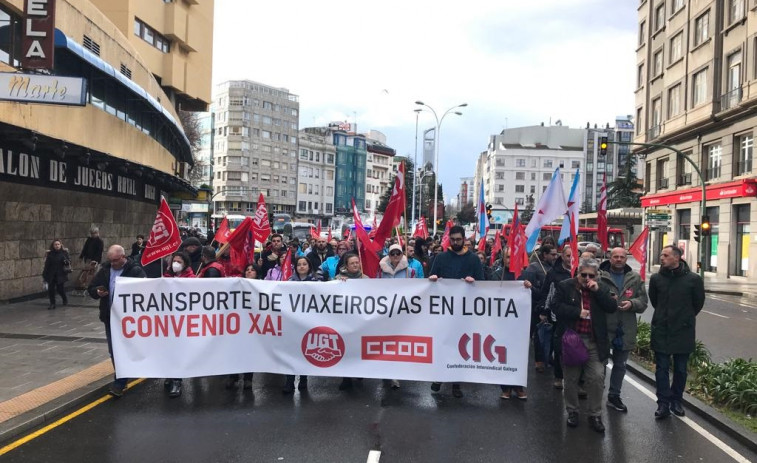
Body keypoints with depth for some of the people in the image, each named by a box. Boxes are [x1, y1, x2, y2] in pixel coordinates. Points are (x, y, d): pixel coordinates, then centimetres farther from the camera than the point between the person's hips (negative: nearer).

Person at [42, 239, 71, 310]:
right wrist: (44, 275, 6)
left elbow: (69, 261, -1)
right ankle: (52, 304, 14)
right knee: (51, 289, 0)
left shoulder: (64, 252, -1)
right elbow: (47, 265, 6)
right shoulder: (50, 253, 3)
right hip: (51, 275, 2)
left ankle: (65, 300, 27)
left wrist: (66, 261, -24)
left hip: (61, 275, -2)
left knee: (60, 289, -2)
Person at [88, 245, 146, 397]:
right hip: (110, 317, 6)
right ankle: (122, 378, 28)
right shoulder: (104, 270, 7)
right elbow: (91, 288, 12)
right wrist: (97, 292, -10)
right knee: (113, 350, 13)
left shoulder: (135, 271, -11)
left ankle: (120, 383, -2)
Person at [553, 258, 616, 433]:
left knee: (597, 378, -1)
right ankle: (572, 412, 26)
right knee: (571, 379, 10)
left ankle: (595, 415, 13)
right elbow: (556, 307, -9)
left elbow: (612, 307, -5)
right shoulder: (564, 286, -2)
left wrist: (598, 290, -14)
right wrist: (578, 312, -16)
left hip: (594, 342, 1)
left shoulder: (602, 288, 6)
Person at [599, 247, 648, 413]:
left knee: (620, 365, 17)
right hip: (603, 328, -4)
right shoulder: (600, 275, -6)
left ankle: (614, 396, 32)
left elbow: (643, 301, 6)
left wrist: (632, 303, -13)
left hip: (625, 330, 4)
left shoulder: (635, 278, 6)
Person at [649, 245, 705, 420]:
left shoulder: (693, 279, -9)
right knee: (662, 368, 2)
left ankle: (676, 400, 27)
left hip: (684, 331, -1)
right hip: (661, 330, 1)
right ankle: (663, 403, 8)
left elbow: (698, 303, 5)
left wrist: (686, 318, 12)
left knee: (680, 369, 12)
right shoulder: (656, 278, -3)